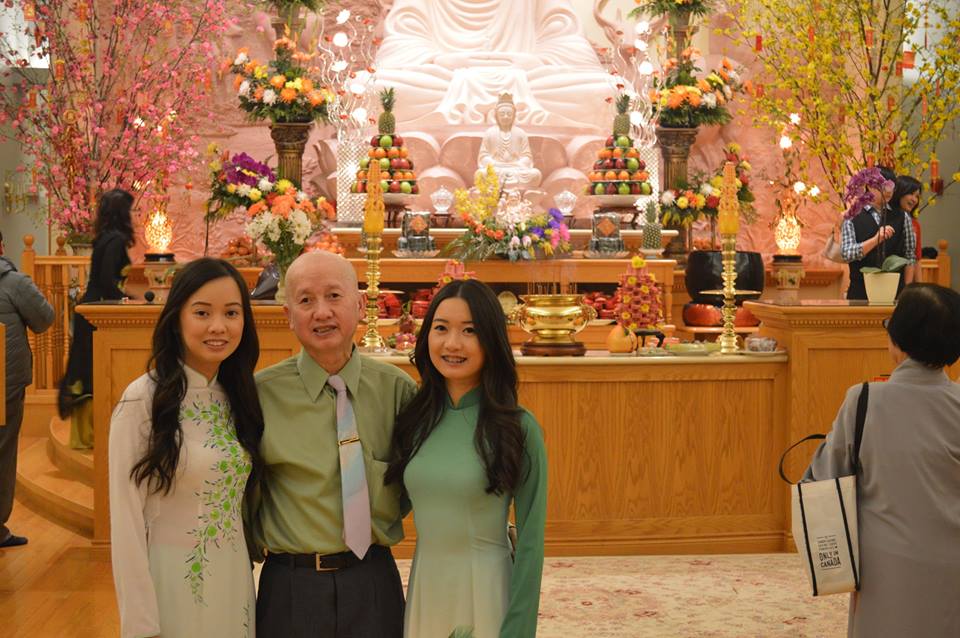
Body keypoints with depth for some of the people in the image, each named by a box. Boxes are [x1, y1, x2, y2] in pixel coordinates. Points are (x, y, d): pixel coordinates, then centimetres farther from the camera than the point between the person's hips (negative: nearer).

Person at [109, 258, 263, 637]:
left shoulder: (239, 396, 4)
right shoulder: (143, 400, -14)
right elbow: (126, 518, -14)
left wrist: (246, 572, 6)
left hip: (237, 581, 6)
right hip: (172, 581, -5)